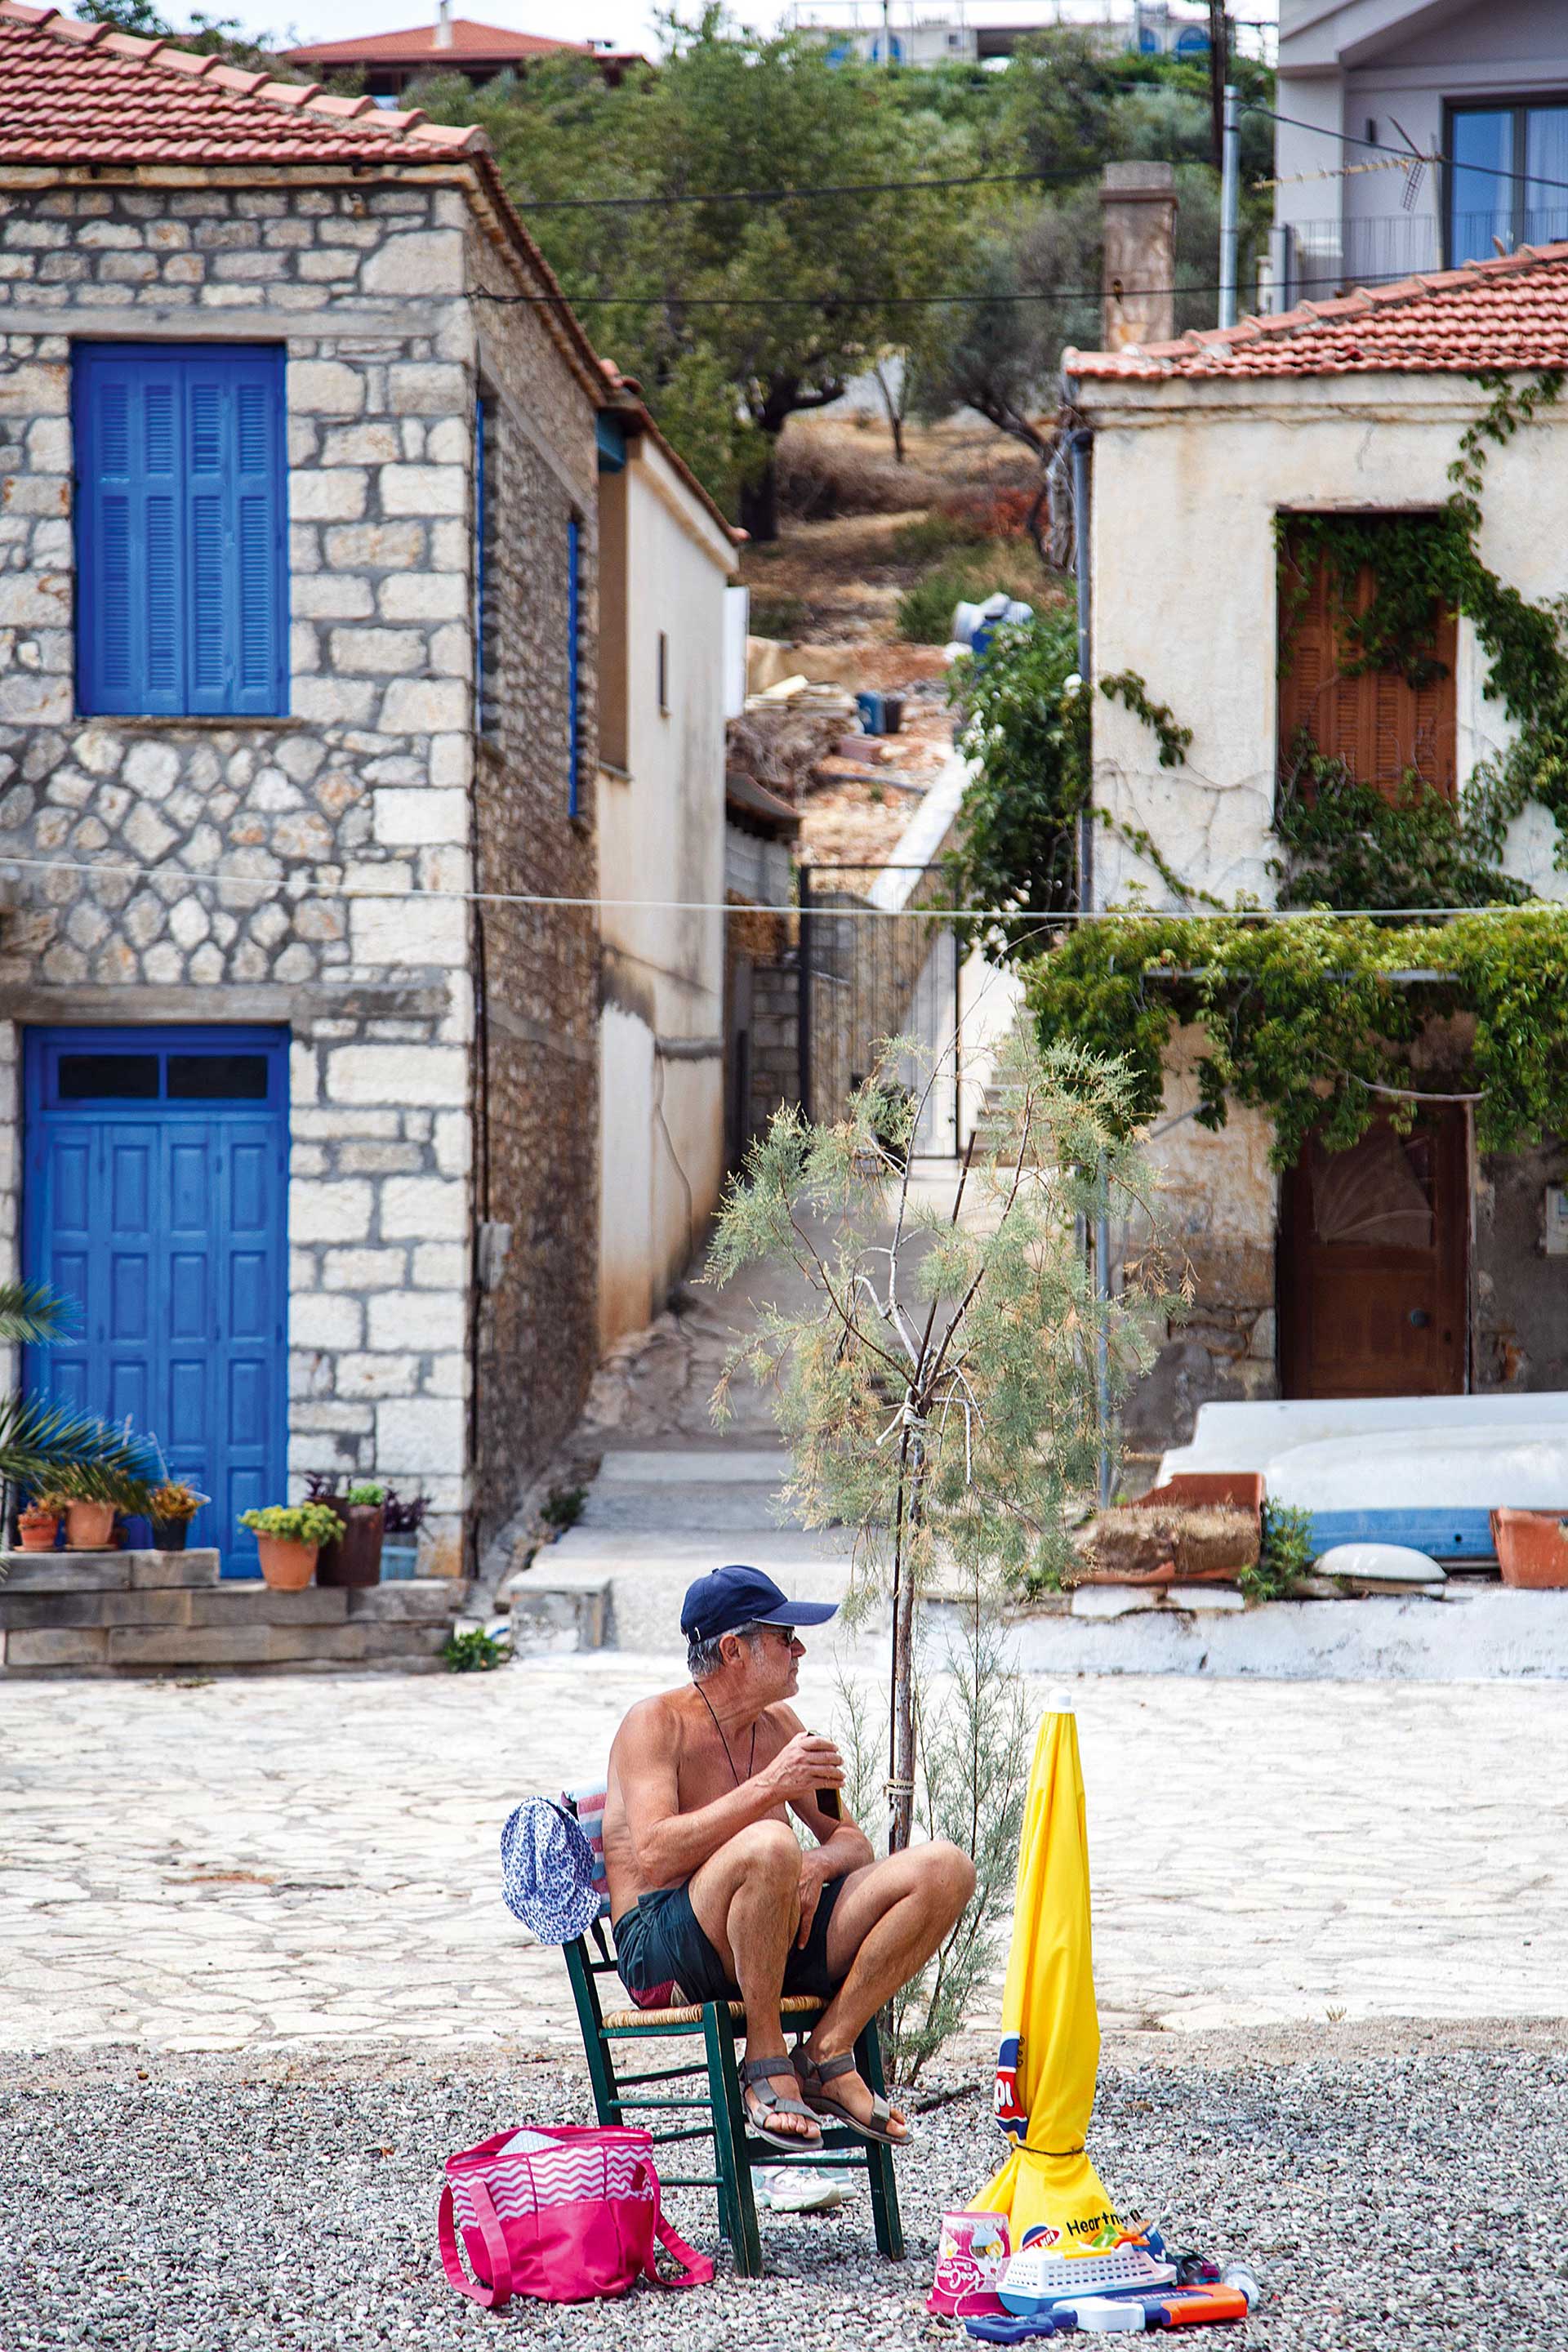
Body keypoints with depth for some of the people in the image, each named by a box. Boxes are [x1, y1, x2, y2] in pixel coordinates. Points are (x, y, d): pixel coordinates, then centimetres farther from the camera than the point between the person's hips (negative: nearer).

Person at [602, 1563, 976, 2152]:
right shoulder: (656, 1723, -5)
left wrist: (818, 1866, -9)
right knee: (769, 1845, -38)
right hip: (662, 1953, -7)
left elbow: (852, 1842, 16)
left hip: (778, 1946, 7)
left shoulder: (778, 1725, 16)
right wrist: (768, 1788, -25)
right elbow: (653, 1857, -20)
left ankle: (826, 2054, -13)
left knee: (944, 1869, -9)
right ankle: (765, 2060, -20)